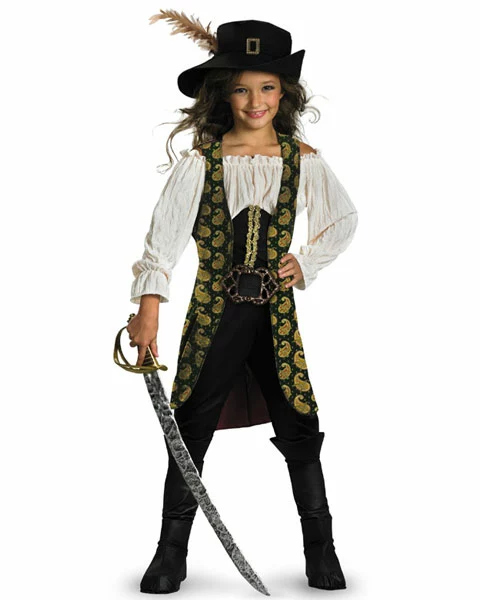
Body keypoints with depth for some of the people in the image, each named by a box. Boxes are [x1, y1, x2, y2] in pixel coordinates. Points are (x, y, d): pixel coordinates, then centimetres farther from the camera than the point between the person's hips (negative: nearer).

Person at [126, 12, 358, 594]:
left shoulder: (303, 160, 3)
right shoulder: (200, 161, -3)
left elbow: (345, 219, 16)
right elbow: (164, 234, -11)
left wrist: (307, 262, 2)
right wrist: (149, 306, -22)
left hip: (276, 310, 1)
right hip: (214, 311, -1)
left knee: (299, 428, 4)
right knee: (191, 431, 4)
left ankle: (321, 550, 20)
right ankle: (171, 551, 18)